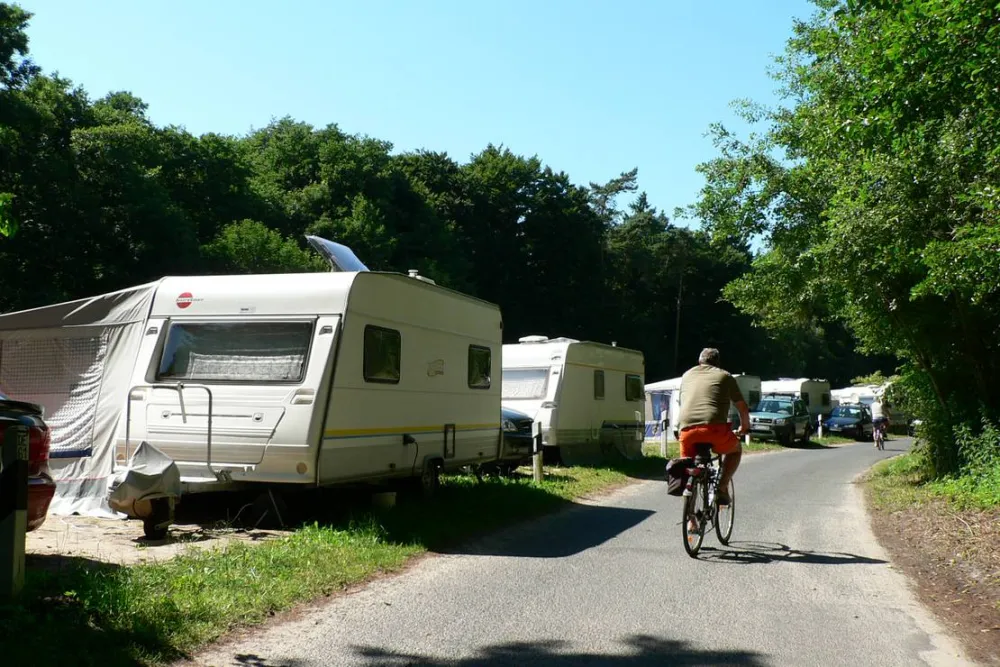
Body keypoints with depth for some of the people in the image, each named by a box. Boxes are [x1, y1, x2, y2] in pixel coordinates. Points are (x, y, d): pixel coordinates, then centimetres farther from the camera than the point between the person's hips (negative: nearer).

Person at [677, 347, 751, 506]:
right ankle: (722, 488, 11)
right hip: (714, 428, -2)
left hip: (687, 429, 3)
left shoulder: (687, 375, 26)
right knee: (736, 449, 27)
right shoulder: (724, 376, 17)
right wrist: (745, 426, 39)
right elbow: (743, 407, 20)